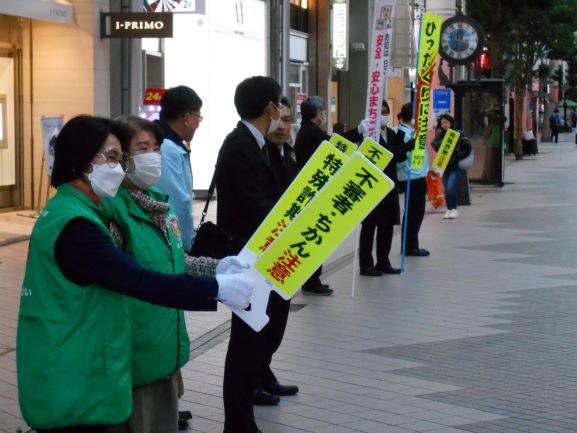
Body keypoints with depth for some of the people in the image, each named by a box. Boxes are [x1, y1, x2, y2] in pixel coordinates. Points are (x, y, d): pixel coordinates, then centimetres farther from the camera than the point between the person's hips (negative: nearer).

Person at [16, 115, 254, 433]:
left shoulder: (66, 212, 12)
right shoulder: (74, 225, -21)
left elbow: (121, 274, 15)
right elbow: (140, 281, -26)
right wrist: (216, 287, -21)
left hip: (72, 379, 10)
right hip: (72, 388, -10)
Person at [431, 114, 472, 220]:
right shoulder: (440, 135, 8)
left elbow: (467, 146, -5)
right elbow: (435, 144, -8)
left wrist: (459, 156, -10)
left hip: (455, 166, -4)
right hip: (444, 166, 4)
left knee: (451, 188, -14)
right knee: (446, 189, 5)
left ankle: (454, 209, -1)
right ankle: (449, 209, 18)